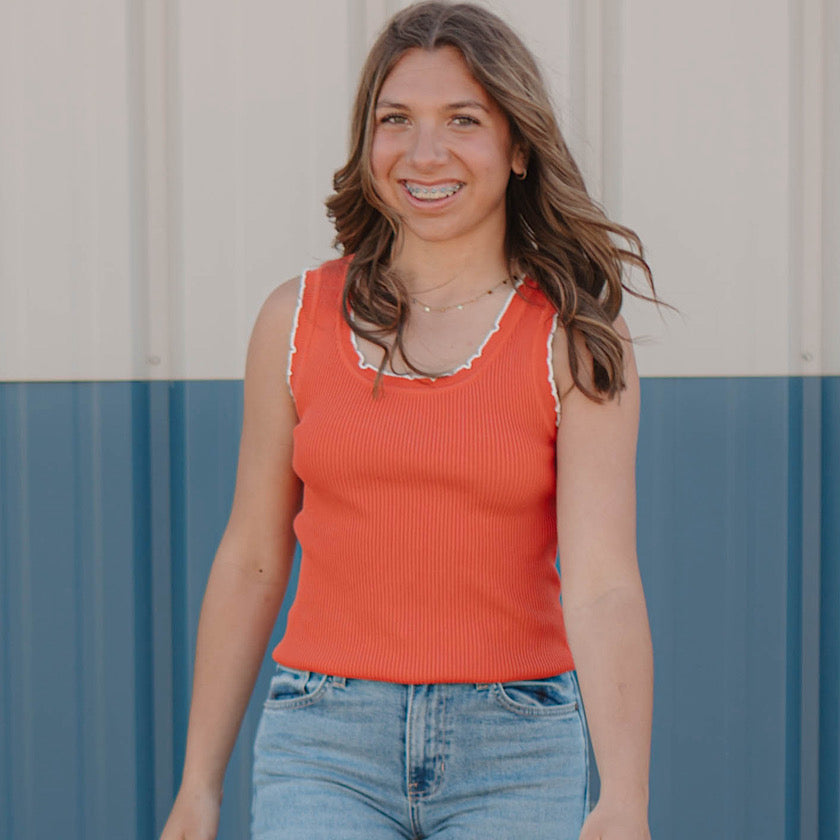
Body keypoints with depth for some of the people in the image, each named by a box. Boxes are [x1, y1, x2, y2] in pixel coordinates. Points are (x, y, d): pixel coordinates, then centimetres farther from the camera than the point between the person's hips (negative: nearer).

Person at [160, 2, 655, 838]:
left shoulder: (576, 344, -4)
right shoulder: (297, 321, 3)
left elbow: (602, 584, -14)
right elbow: (251, 561, 9)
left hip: (514, 756, -1)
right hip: (327, 749, 1)